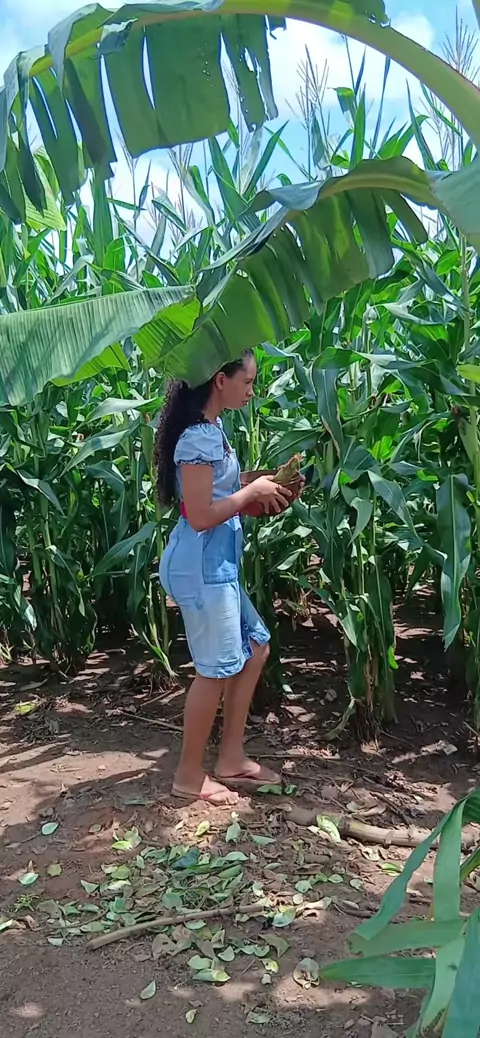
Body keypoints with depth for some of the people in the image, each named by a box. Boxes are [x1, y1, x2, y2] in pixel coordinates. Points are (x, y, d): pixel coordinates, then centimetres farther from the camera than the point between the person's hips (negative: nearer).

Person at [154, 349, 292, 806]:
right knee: (216, 669, 1)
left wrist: (260, 497, 6)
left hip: (218, 564, 10)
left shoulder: (211, 429, 12)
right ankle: (190, 777, 19)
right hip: (201, 567, -10)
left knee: (255, 647, 16)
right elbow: (200, 516, -23)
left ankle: (230, 760, 26)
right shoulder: (199, 437, -19)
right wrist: (253, 490, -13)